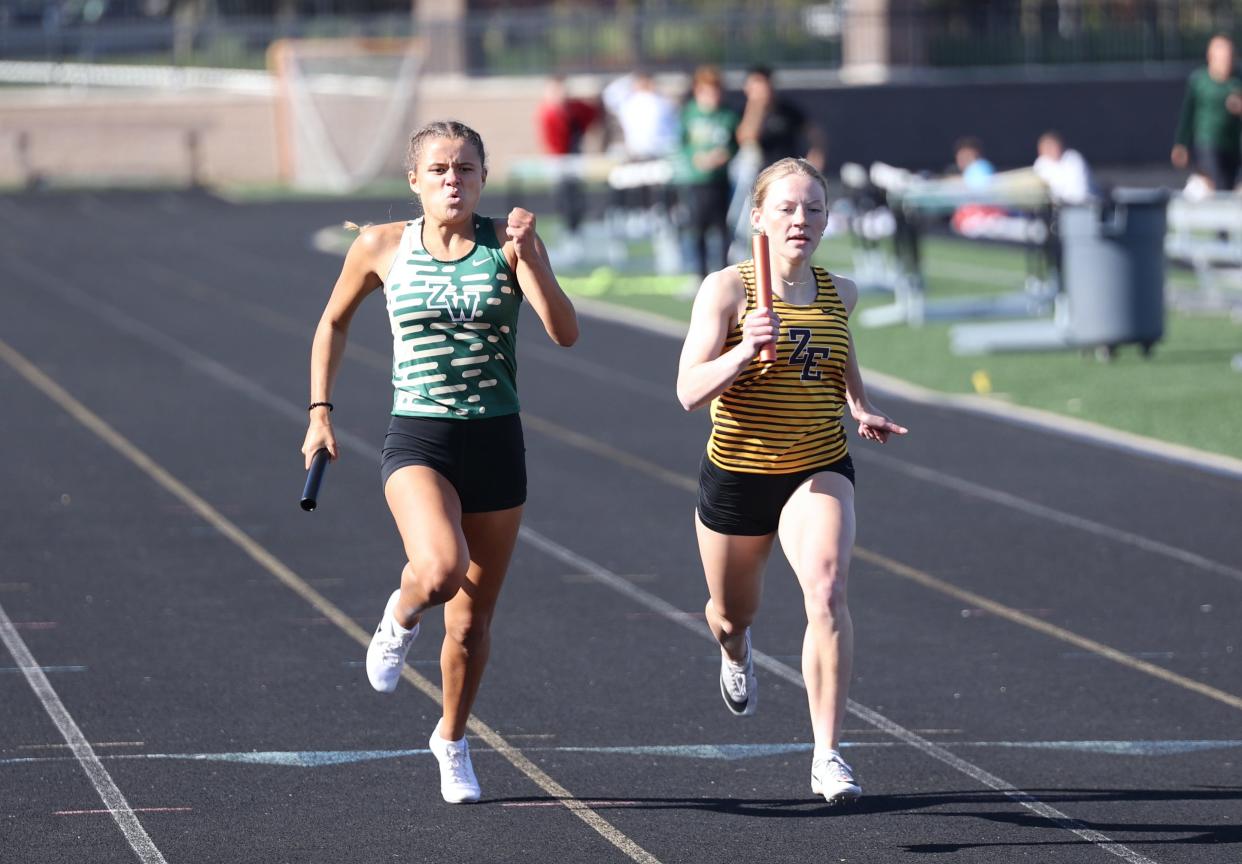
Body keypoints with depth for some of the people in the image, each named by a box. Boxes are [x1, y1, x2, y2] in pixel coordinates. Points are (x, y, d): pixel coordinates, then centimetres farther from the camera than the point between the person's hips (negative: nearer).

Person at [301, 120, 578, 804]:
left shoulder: (507, 243, -3)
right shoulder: (383, 247, -1)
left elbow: (565, 333, -14)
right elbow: (334, 321, 15)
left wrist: (528, 257, -25)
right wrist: (319, 412, 10)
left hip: (496, 441, 2)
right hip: (417, 439, -2)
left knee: (472, 618, 9)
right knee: (440, 571, -30)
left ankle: (452, 740, 34)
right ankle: (401, 618, 7)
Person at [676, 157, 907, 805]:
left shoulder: (838, 293, 0)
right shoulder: (726, 289, -13)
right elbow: (689, 392, -20)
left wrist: (862, 409, 7)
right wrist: (746, 349, -35)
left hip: (819, 472, 1)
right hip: (735, 475, -1)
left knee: (826, 593, -25)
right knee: (731, 613, 19)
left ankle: (827, 756, -21)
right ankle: (735, 653, 61)